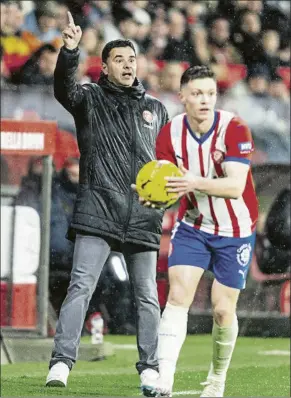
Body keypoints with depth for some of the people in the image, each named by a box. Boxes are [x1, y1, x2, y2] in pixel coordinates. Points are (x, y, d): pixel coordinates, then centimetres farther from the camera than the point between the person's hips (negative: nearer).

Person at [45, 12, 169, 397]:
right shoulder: (90, 99, 6)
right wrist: (70, 51, -34)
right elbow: (64, 87, -17)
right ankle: (62, 361, -16)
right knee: (81, 286, -13)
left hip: (143, 216, 4)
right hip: (97, 212, -4)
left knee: (147, 296, 7)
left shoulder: (155, 108, 17)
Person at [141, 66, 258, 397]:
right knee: (177, 295, -14)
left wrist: (196, 183, -46)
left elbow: (236, 186, -30)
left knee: (223, 309, 0)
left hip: (235, 230, -2)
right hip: (192, 226, 2)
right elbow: (167, 184, -13)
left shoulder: (234, 129, -21)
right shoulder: (170, 133, -9)